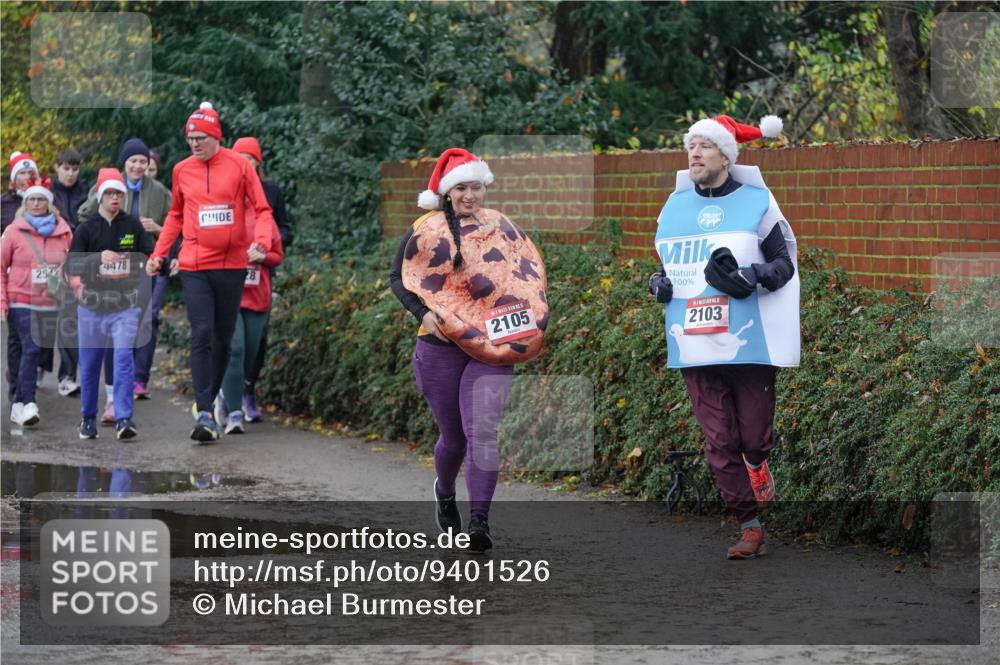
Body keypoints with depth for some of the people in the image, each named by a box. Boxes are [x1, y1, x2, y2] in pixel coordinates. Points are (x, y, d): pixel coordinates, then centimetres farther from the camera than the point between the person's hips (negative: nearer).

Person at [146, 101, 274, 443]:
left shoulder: (239, 165, -2)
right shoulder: (182, 170, 6)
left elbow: (262, 210, -1)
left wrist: (260, 242, -19)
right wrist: (159, 253, 12)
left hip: (231, 265, 0)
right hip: (194, 267, 0)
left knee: (223, 339, 8)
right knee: (202, 335, -11)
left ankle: (208, 401, 23)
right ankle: (204, 414, -15)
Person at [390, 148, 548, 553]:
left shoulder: (501, 227, 7)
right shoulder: (426, 231, 1)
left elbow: (528, 273, 15)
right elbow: (398, 277, 4)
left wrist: (531, 318, 1)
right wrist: (422, 312, -11)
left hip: (492, 348, 0)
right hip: (440, 347, 0)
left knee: (482, 431, -17)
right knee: (453, 436, 9)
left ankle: (479, 520, -19)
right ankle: (444, 493, 41)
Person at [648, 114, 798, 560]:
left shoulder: (756, 201, 1)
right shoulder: (675, 206, 13)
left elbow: (785, 262, 1)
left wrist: (750, 277, -18)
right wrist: (659, 284, 2)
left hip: (749, 343, -3)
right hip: (694, 347, 3)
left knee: (755, 438, -1)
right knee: (720, 443, 0)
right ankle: (750, 528, 7)